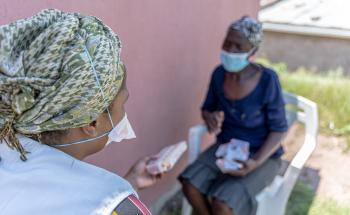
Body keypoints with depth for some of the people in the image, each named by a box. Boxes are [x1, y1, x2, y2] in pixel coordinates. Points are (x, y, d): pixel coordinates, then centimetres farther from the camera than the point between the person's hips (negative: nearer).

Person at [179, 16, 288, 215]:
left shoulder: (268, 80, -22)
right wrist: (210, 118, -17)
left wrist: (255, 162, -26)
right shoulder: (219, 74, -8)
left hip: (262, 155, -4)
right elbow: (207, 108, 7)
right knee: (190, 185, -18)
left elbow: (279, 129, -13)